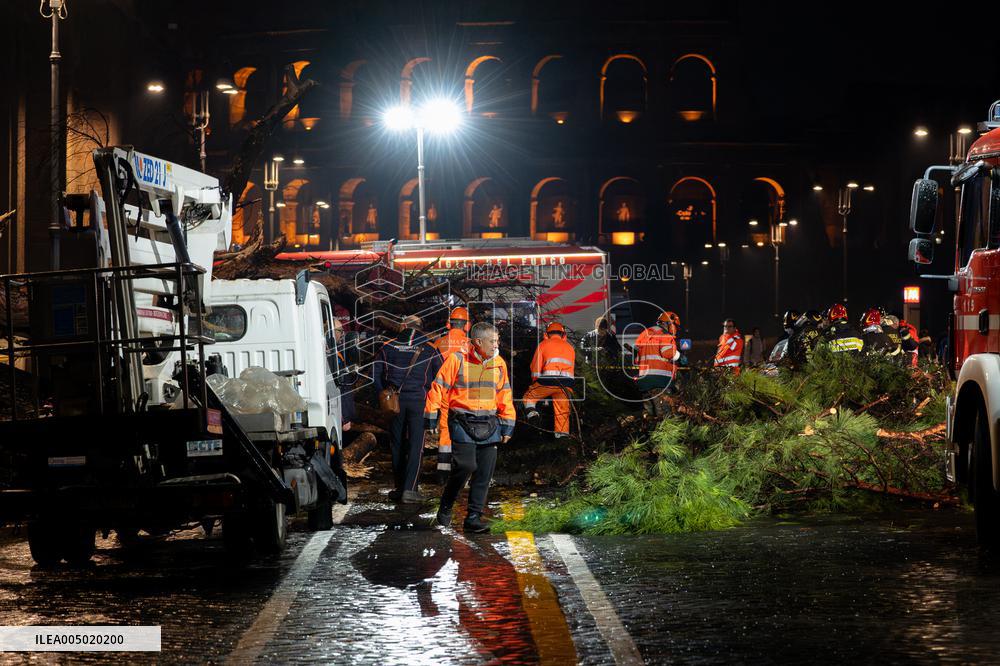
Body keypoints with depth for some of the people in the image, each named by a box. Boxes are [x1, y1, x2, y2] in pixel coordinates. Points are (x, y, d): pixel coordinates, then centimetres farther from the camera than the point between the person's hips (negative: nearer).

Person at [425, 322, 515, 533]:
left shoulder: (499, 364, 9)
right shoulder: (457, 360, -6)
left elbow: (505, 396, 16)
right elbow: (439, 388, -3)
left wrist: (507, 426, 13)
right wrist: (431, 419, -4)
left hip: (489, 425, 5)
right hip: (462, 423, -5)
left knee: (485, 472, 0)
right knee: (465, 466, -15)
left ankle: (474, 517, 8)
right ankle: (445, 508, 8)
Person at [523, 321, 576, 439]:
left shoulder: (544, 344, 14)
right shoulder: (570, 347, 25)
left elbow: (535, 366, 12)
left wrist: (535, 381, 28)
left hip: (548, 380, -3)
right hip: (567, 383, 3)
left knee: (529, 396, 15)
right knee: (563, 411, 8)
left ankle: (531, 412, -12)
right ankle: (563, 433, -3)